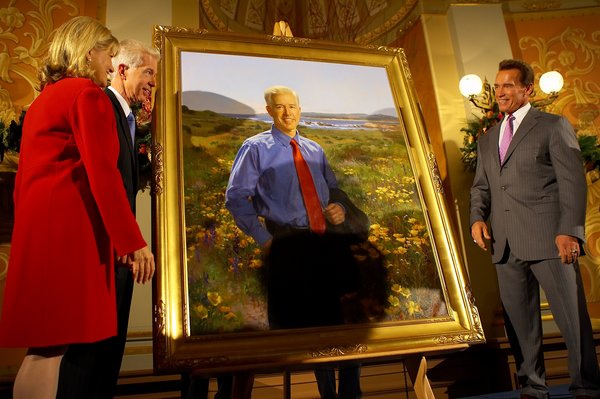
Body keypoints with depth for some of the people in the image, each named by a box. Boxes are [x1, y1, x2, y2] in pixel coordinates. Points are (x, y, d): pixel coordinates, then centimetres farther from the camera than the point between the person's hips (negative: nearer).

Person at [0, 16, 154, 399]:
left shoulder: (45, 97, 21)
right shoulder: (88, 93, -6)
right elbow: (102, 174, -16)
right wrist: (134, 242, -15)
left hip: (40, 228, 9)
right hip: (68, 228, -9)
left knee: (46, 344, 12)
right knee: (51, 344, -4)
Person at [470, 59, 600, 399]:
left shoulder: (554, 126, 4)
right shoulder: (488, 139, 21)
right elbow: (481, 186, 20)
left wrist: (570, 231, -14)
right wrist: (478, 218, 1)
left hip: (548, 240, -5)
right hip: (506, 244, 5)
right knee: (520, 321, 9)